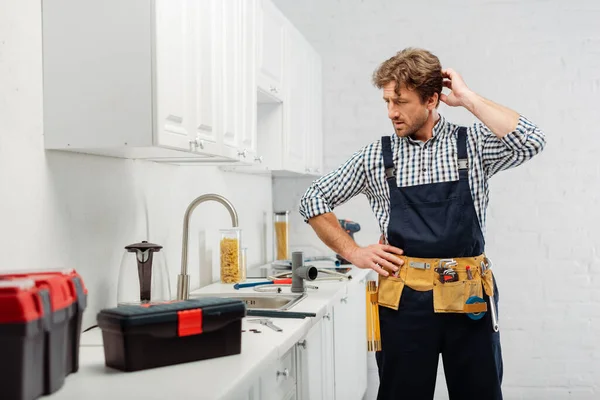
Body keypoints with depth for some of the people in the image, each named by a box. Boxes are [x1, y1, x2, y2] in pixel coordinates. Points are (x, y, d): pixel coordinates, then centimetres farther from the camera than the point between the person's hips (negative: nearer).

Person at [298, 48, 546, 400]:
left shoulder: (473, 145, 3)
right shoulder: (377, 157, 5)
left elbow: (530, 142, -17)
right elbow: (314, 200, 12)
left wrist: (466, 97, -10)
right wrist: (354, 252, 2)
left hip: (470, 300, 0)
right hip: (405, 301, 0)